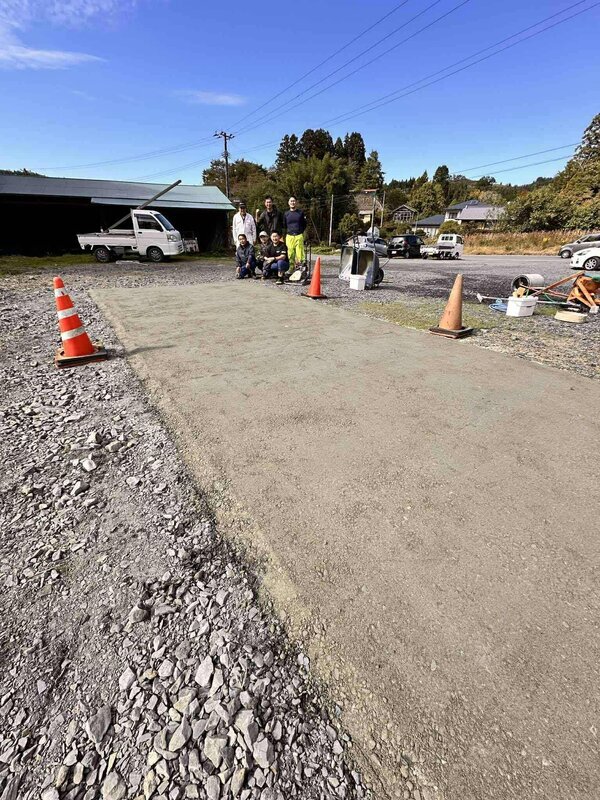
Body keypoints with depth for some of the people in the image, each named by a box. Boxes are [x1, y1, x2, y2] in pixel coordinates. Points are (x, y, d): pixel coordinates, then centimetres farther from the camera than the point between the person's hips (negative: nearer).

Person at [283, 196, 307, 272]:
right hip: (289, 237, 1)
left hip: (299, 236, -1)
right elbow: (284, 226, 22)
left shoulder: (301, 213, 12)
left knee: (300, 253, -10)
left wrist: (301, 232, 7)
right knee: (290, 254, -3)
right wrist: (287, 232, 12)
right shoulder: (286, 214, 14)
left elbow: (304, 224, 17)